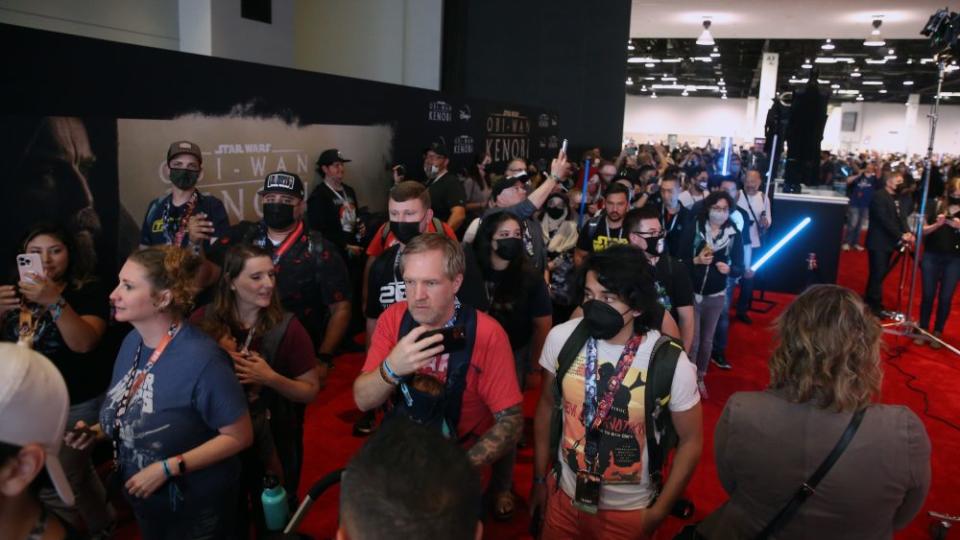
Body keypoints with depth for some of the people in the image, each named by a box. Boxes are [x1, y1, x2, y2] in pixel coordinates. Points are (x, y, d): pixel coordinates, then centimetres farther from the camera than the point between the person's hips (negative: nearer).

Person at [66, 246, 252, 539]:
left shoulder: (201, 359, -29)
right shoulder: (132, 340, -4)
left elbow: (239, 436, -24)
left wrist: (167, 468, -24)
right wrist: (97, 431, -5)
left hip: (195, 508, -7)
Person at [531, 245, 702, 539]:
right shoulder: (561, 338, -15)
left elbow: (690, 441, -7)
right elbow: (547, 406, 0)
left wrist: (658, 512, -5)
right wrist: (539, 478, 6)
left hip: (630, 511, -2)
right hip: (564, 495, 2)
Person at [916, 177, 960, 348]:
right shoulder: (934, 205, -3)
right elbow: (922, 230, -3)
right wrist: (937, 224, -21)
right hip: (931, 256, 0)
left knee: (945, 297, 5)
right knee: (927, 295, 6)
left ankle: (937, 333, 17)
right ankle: (923, 330, 19)